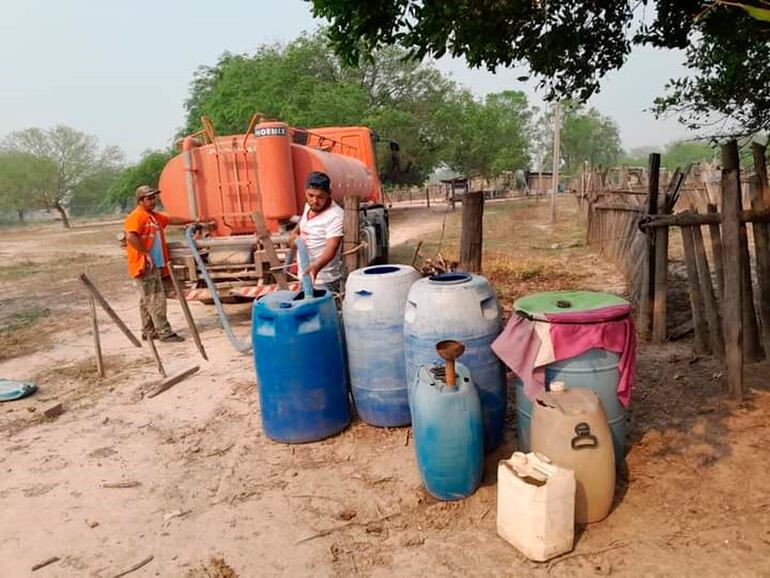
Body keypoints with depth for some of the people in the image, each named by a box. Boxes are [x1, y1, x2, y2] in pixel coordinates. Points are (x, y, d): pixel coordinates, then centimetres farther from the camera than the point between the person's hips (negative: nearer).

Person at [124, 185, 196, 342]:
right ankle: (164, 332, -5)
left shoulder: (154, 216, 17)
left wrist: (193, 220, 25)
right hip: (144, 265, -10)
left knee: (147, 300, 14)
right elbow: (131, 237, -24)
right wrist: (146, 253, -22)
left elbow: (173, 220, 27)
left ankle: (148, 332, 22)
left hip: (155, 264, 10)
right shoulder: (136, 216, -11)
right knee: (156, 299, -8)